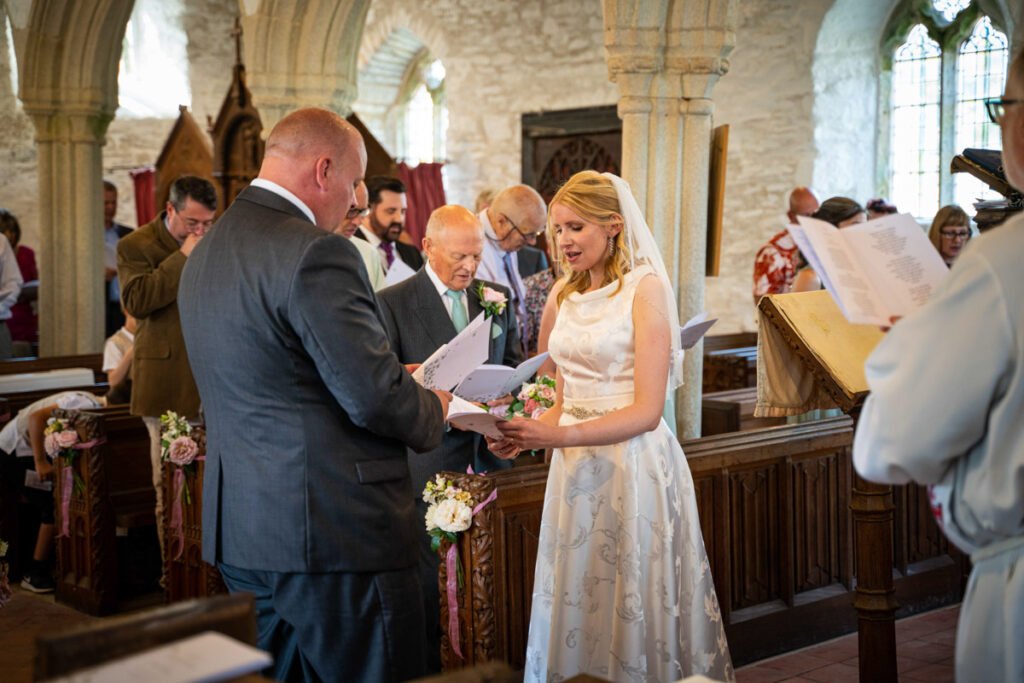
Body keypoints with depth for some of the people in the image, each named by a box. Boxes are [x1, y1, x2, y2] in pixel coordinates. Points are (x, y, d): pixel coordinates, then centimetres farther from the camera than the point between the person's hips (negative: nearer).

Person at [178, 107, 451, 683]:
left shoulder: (206, 252, 12)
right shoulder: (316, 252, -17)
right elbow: (375, 398, -19)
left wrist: (393, 381, 16)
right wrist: (433, 408, 2)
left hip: (240, 529, 9)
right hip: (334, 535, -9)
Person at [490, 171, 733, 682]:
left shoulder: (645, 288, -9)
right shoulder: (564, 294, 10)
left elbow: (647, 410, -15)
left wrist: (560, 435, -24)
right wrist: (529, 434, -3)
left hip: (634, 464, -6)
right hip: (576, 466, 6)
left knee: (635, 606, 4)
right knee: (573, 605, 11)